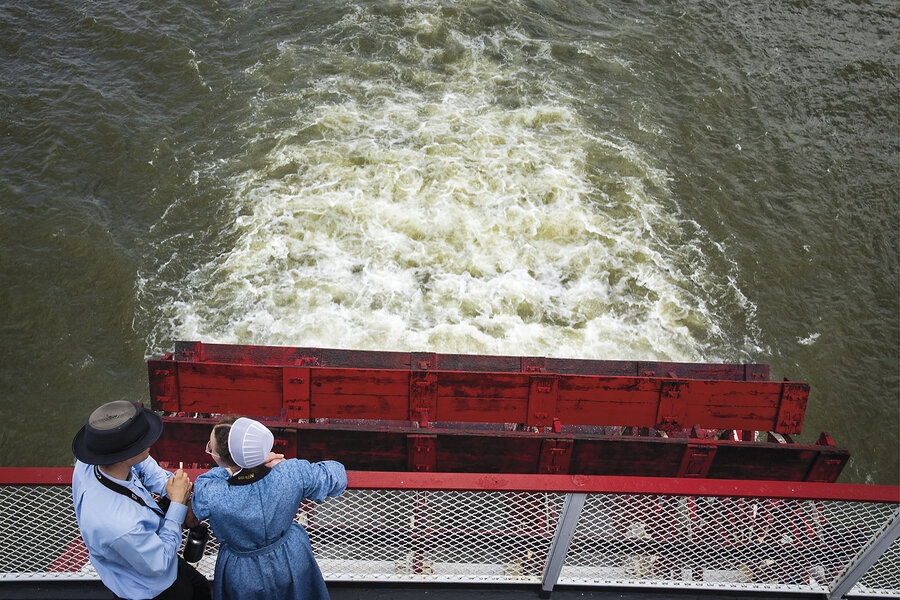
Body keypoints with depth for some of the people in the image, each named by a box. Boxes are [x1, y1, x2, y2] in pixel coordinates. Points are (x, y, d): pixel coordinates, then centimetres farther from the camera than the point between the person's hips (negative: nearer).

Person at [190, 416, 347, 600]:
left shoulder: (209, 496, -37)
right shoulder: (293, 474, -32)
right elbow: (337, 476, -13)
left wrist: (231, 470, -21)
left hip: (244, 581, -1)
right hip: (292, 565, 1)